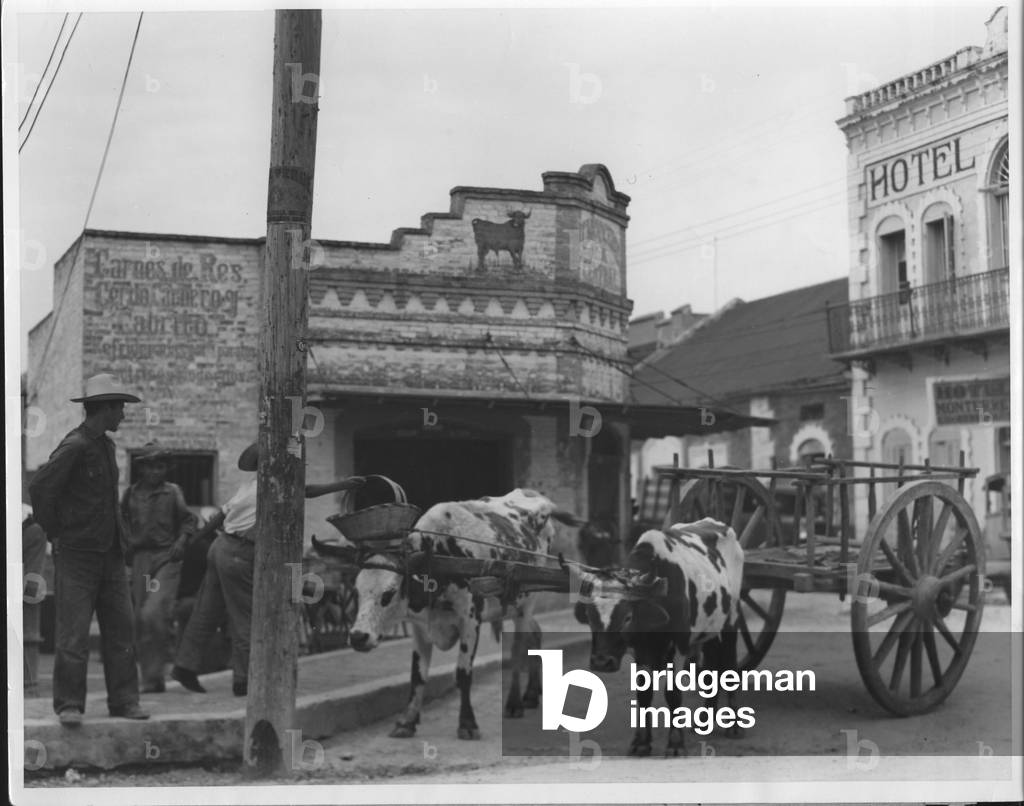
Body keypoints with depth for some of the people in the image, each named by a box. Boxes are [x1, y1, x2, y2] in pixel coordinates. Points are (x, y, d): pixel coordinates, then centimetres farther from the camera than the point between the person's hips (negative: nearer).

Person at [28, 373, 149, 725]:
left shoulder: (106, 445, 14)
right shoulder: (74, 446, -13)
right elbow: (39, 486, -16)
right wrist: (55, 531, -9)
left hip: (110, 552, 8)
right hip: (76, 554, -8)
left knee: (120, 628, 5)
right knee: (74, 633, -5)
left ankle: (124, 701, 10)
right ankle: (69, 705, 1)